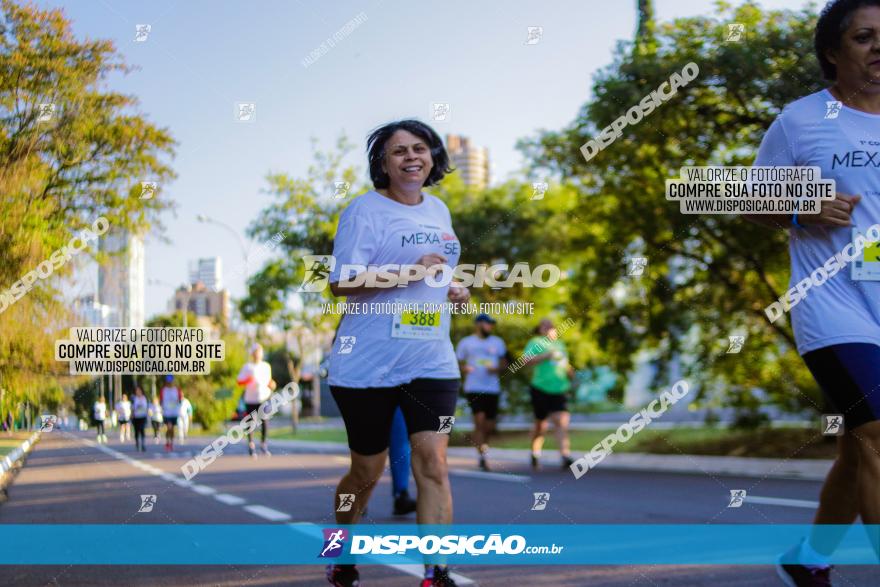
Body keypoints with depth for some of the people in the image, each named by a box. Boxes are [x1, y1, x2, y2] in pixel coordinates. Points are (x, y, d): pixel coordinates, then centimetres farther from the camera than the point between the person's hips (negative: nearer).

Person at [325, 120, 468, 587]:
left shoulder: (438, 210, 14)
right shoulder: (364, 210, -7)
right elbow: (342, 283, -16)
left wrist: (449, 290, 10)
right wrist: (410, 272, -24)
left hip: (431, 361, 5)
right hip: (368, 366, -4)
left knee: (432, 463, -8)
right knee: (367, 473, 8)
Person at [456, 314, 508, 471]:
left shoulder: (497, 342, 13)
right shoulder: (466, 342, 6)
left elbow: (504, 363, 15)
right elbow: (459, 363, 8)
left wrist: (496, 369, -6)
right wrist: (464, 368, -14)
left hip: (493, 388, 3)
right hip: (474, 388, -3)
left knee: (490, 425, 4)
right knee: (479, 420, -15)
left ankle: (482, 443, 33)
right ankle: (482, 457, -11)